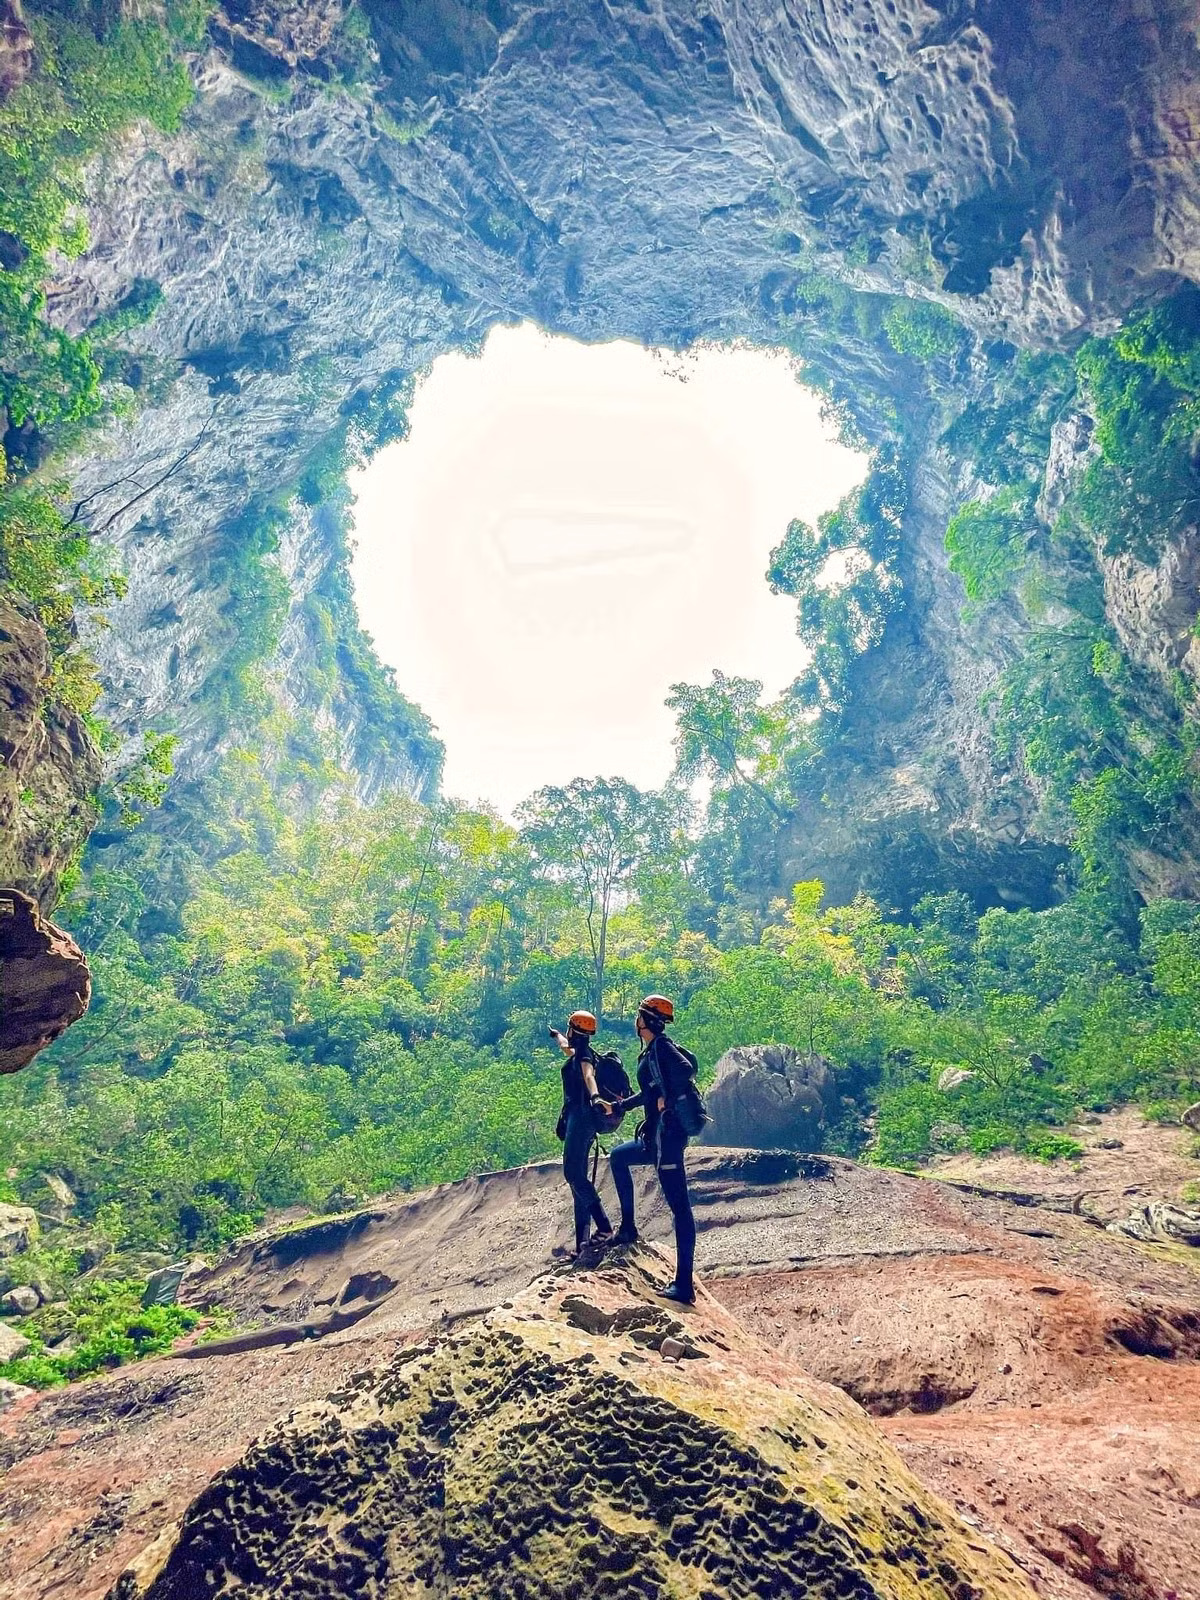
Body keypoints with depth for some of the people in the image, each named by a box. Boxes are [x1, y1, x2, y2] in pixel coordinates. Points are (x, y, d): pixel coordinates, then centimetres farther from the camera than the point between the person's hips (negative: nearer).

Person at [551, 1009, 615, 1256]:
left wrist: (595, 1097, -52)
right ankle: (582, 1242, 8)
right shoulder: (579, 1053, 18)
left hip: (581, 1116, -10)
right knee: (577, 1175, 8)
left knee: (573, 1172, -18)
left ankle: (604, 1228, -23)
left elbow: (588, 1074, -33)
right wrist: (556, 1035, 65)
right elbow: (566, 1048, 44)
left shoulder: (583, 1053, -10)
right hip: (576, 1117, 10)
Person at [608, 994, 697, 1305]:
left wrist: (667, 1101, -19)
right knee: (617, 1157, 27)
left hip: (668, 1133, -11)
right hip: (653, 1137, 11)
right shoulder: (647, 1053, 17)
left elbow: (685, 1069, -30)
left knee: (679, 1206, -10)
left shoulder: (662, 1046, -11)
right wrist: (619, 1106, 37)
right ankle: (628, 1227, 30)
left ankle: (684, 1285, -9)